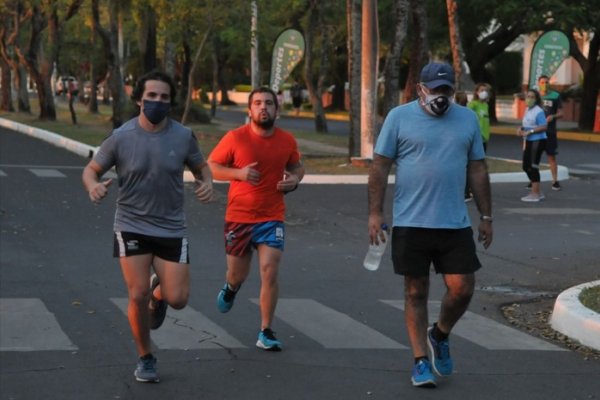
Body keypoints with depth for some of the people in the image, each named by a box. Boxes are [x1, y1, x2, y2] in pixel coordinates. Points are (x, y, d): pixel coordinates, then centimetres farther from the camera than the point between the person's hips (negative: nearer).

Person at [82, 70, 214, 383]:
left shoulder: (183, 136, -5)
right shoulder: (121, 137, -9)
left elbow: (200, 166, 12)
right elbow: (91, 170, 1)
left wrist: (207, 183, -11)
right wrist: (93, 186, -23)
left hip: (171, 229, 1)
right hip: (131, 227, -1)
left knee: (177, 299, -4)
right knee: (138, 295, -8)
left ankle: (159, 291, 35)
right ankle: (145, 359, 16)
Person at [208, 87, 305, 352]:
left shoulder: (287, 141, 0)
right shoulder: (235, 138, -8)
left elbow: (297, 166, 19)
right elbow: (211, 166, -2)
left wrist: (295, 179, -5)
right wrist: (238, 173, -19)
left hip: (272, 218, 1)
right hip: (238, 217, -1)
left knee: (270, 273, -11)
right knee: (238, 274, 12)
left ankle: (266, 333, -1)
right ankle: (231, 287, 51)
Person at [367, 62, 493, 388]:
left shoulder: (467, 119, 8)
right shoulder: (399, 117, -1)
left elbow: (478, 171, 12)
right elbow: (380, 167, -1)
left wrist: (486, 216, 10)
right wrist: (375, 213, -6)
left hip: (455, 224, 2)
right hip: (410, 224, -2)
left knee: (462, 288, -3)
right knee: (416, 292, 5)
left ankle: (439, 335, 27)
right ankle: (421, 361, 14)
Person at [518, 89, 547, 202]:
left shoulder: (538, 111, -15)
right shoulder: (527, 110, 13)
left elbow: (543, 127, -21)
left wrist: (530, 131, -25)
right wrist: (521, 128, 2)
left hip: (537, 141, -10)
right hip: (528, 141, 10)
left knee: (533, 167, -6)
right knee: (526, 166, 13)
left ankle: (535, 194, 2)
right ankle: (538, 192, 23)